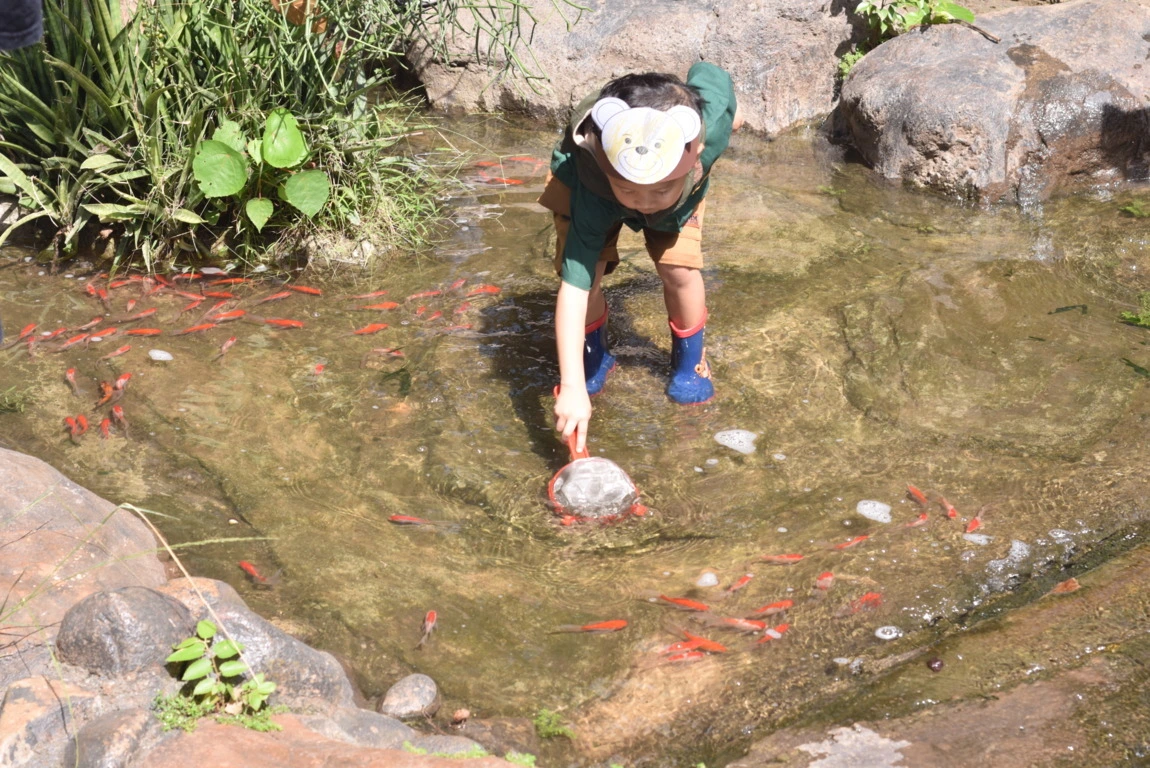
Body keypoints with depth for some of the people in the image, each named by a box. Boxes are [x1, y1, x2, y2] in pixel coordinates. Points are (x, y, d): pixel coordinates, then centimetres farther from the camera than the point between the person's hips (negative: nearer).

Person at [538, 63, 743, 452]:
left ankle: (690, 361, 14)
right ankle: (593, 357, 16)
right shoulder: (592, 199, -48)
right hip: (580, 179, -1)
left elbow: (706, 72, -21)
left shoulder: (709, 125, -45)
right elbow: (573, 289, -48)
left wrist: (731, 108, 3)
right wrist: (572, 387, -54)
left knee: (679, 270, -15)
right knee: (585, 272, -17)